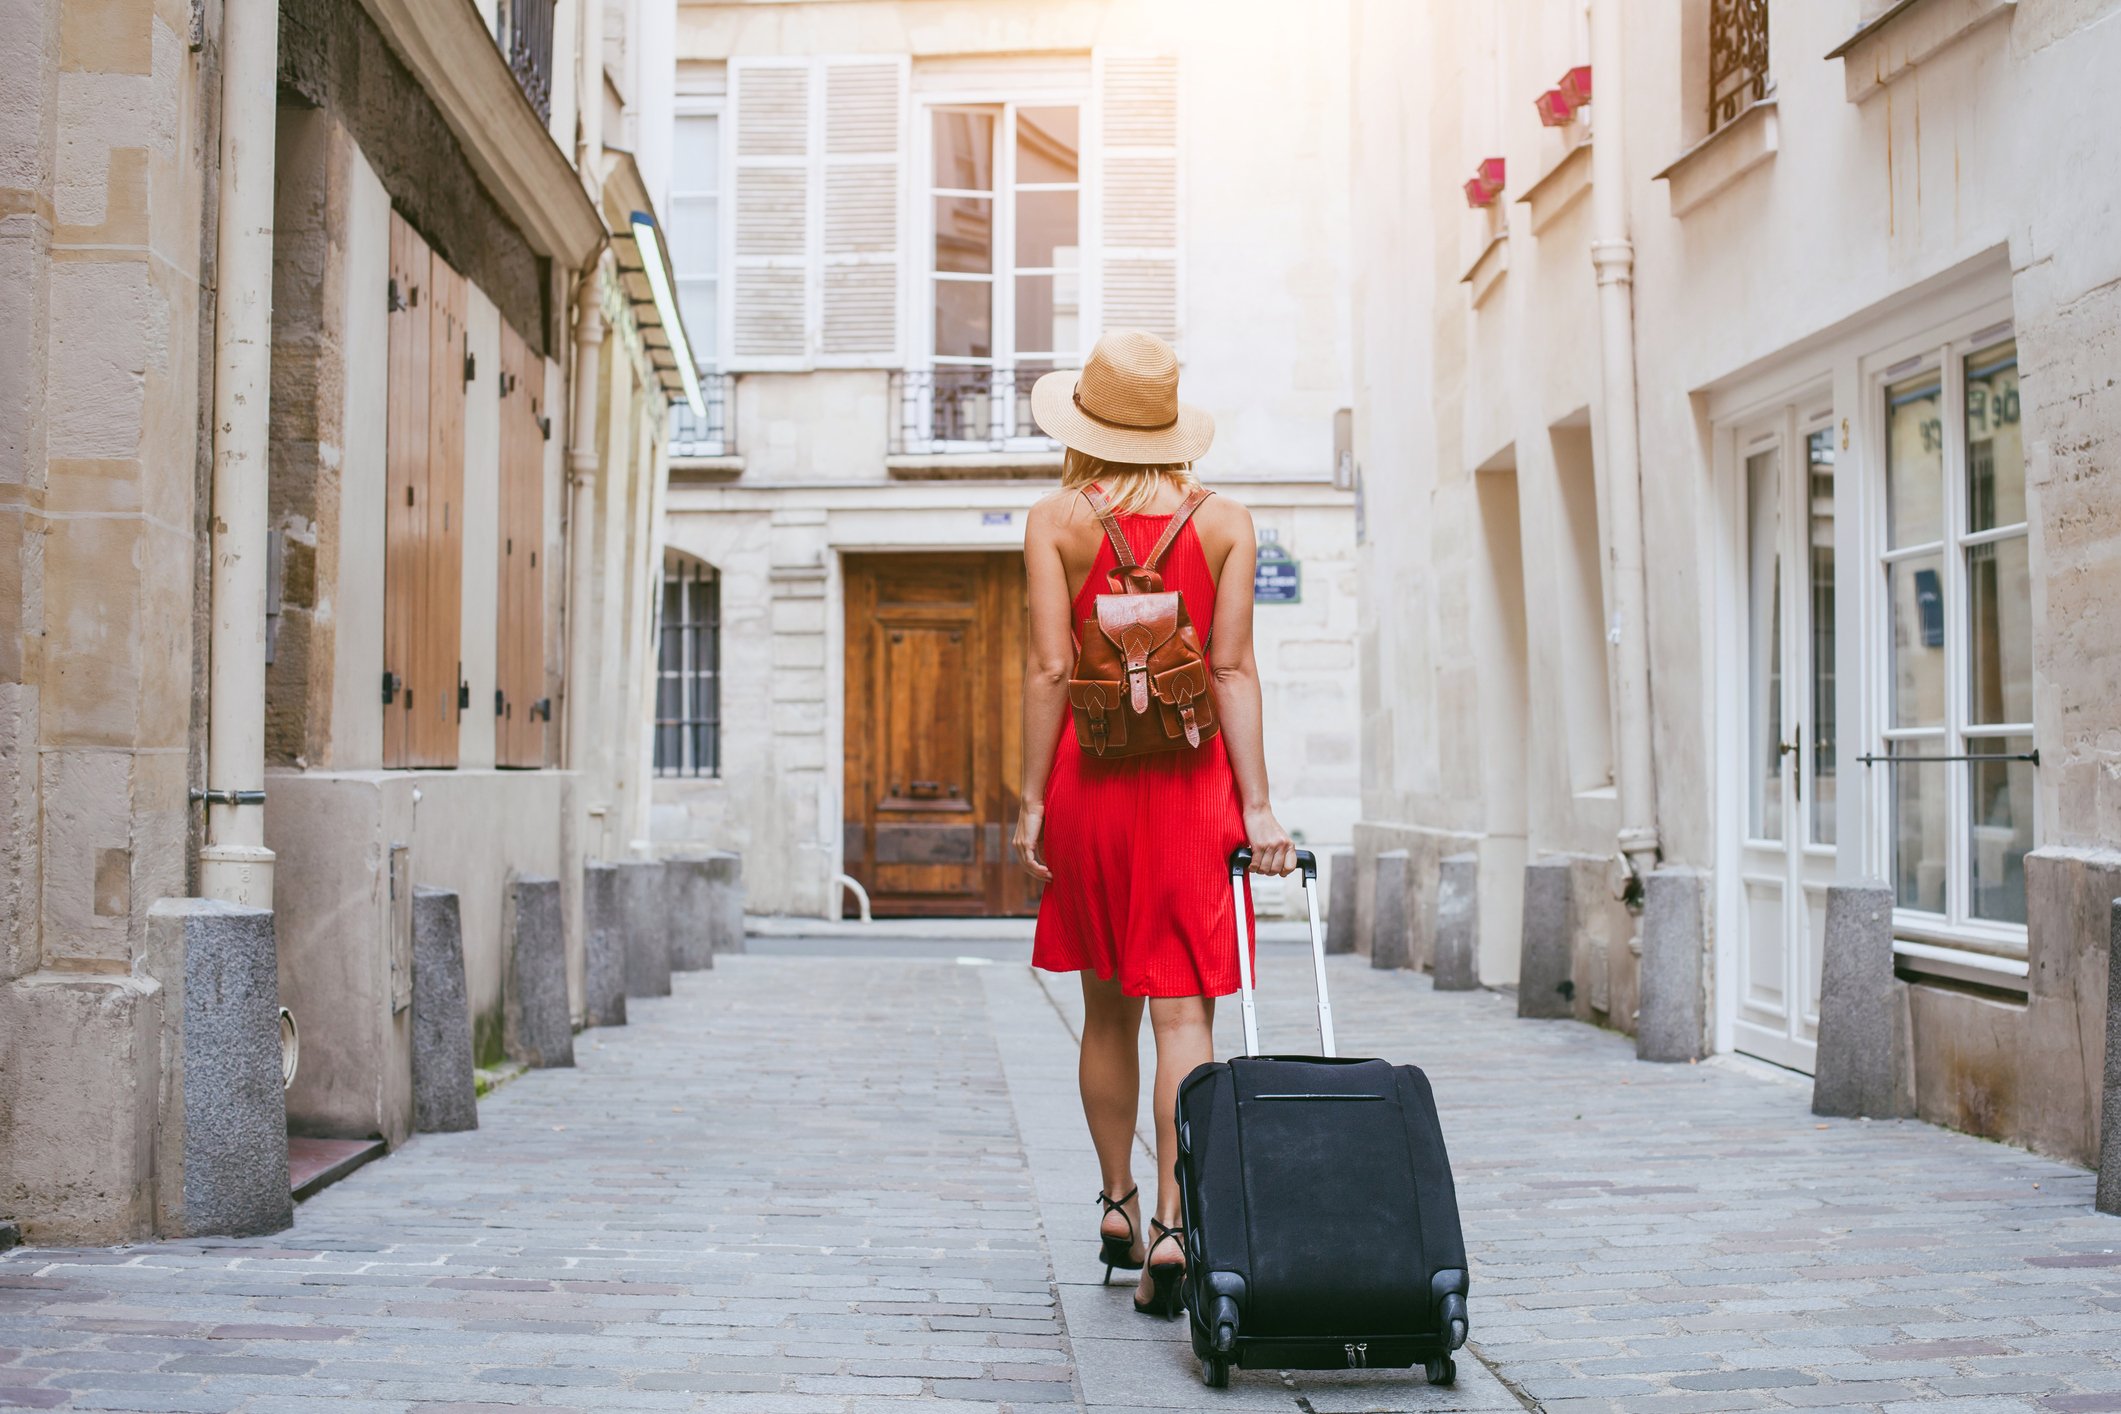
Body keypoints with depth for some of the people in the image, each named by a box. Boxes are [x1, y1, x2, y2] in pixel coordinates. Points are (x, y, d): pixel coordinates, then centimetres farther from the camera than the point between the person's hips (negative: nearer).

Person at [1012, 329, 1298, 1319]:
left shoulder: (1056, 520, 0)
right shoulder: (1224, 521, 3)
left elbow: (1049, 669, -5)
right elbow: (1233, 669, -4)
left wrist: (1032, 800, -1)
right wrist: (1257, 805, -4)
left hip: (1089, 774, 1)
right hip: (1190, 776, -1)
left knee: (1107, 1009, 16)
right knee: (1183, 1012, -2)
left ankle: (1118, 1203, 25)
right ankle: (1172, 1225, -10)